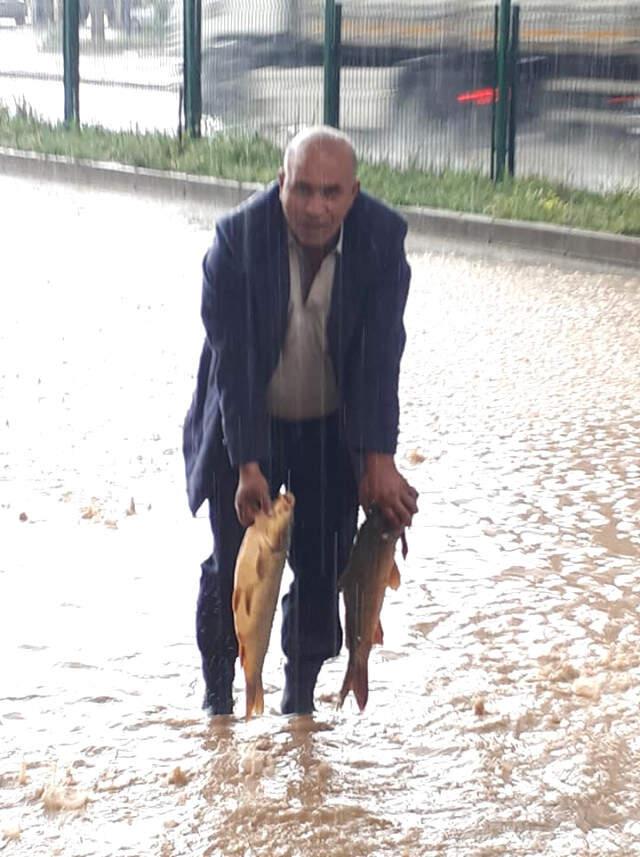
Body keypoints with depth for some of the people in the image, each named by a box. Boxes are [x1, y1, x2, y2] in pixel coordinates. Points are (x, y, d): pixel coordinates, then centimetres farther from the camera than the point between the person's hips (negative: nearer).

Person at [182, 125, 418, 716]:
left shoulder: (383, 237, -19)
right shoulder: (237, 238, -24)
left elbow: (380, 355, -20)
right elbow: (232, 358, -24)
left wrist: (379, 460, -25)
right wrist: (247, 467, -28)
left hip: (333, 427, 2)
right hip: (243, 424, -1)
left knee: (324, 566, 3)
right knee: (235, 565, 2)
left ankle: (301, 692, 25)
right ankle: (217, 695, 24)